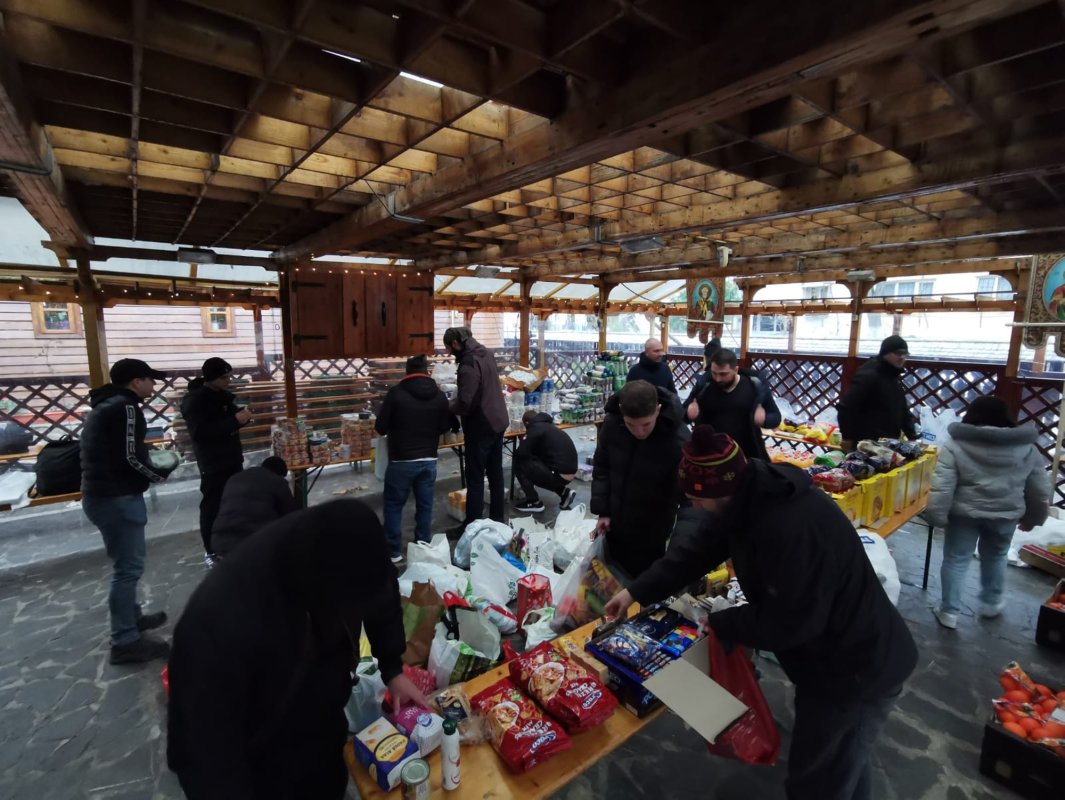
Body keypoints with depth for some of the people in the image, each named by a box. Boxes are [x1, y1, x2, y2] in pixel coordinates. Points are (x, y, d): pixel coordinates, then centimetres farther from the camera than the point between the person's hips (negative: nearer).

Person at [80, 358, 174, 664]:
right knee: (129, 567, -3)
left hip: (100, 494, 10)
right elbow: (130, 458, -20)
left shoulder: (105, 405, 16)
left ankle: (132, 617, 35)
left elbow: (110, 453, 18)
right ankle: (126, 641, 5)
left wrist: (149, 468, 9)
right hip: (117, 498, -10)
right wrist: (160, 474, -3)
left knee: (125, 564, 21)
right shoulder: (125, 407, -15)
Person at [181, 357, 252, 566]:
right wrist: (235, 420, -29)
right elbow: (200, 432, -25)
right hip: (213, 463, -7)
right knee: (212, 507, 1)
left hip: (233, 458, 7)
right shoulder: (194, 400, -14)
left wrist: (242, 415, -6)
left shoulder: (223, 394, 8)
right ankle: (210, 551, 13)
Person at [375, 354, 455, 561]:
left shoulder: (396, 393, -11)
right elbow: (445, 427, 7)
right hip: (429, 460, 3)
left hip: (401, 461, -3)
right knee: (424, 505, 15)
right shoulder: (439, 395, 0)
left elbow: (381, 428, -7)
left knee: (393, 506, 12)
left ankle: (394, 552, 18)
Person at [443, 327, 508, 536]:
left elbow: (465, 403, -26)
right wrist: (457, 400, 9)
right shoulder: (486, 353, 8)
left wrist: (449, 408, -5)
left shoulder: (469, 363, -21)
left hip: (481, 426, -9)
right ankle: (497, 518, 27)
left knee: (475, 478, 1)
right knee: (495, 472, 16)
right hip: (498, 421, 9)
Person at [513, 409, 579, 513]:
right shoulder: (549, 426, 21)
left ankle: (534, 502, 5)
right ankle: (564, 492, 18)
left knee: (519, 463, 1)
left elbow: (521, 453, -9)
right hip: (569, 472, 9)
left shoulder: (535, 427, -5)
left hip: (560, 474, -9)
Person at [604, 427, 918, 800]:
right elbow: (700, 547, -1)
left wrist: (718, 624, -14)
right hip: (833, 657, 8)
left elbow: (786, 621, -30)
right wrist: (637, 591, -1)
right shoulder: (750, 495, -8)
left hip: (856, 670, -8)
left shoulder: (793, 528, -39)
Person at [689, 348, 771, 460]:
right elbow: (701, 421, 5)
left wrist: (764, 419, -25)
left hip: (748, 456, -1)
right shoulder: (706, 388, -5)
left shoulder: (754, 386, -10)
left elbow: (776, 416, -2)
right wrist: (694, 416, -18)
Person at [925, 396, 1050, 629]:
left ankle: (949, 612, 14)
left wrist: (936, 516, -11)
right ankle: (991, 604, 38)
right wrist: (1032, 518, 21)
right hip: (1006, 514, 3)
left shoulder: (955, 445, -11)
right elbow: (1040, 491, 9)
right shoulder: (1027, 448, 2)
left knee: (956, 560, 8)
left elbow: (942, 486, -17)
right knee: (995, 557, 24)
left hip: (964, 512, -3)